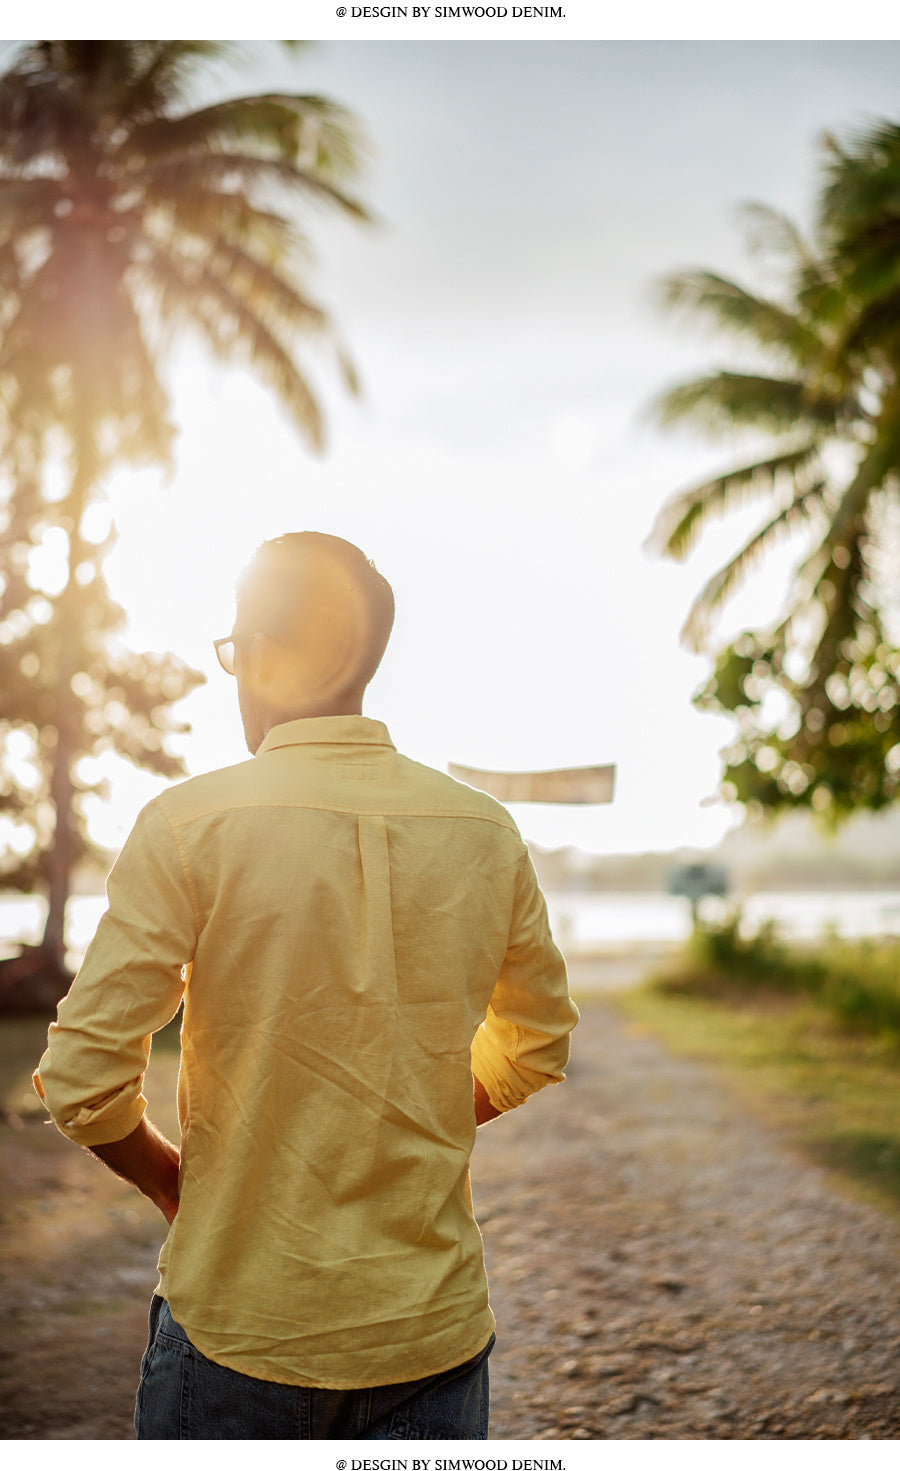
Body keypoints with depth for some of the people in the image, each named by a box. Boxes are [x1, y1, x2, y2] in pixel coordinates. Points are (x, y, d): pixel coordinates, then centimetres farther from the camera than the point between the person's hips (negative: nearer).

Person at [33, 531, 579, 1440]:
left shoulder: (188, 827, -13)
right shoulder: (486, 836, -2)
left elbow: (82, 1079, -13)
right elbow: (538, 1050, 12)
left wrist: (169, 1178, 5)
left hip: (238, 1324, -2)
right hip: (432, 1330, 2)